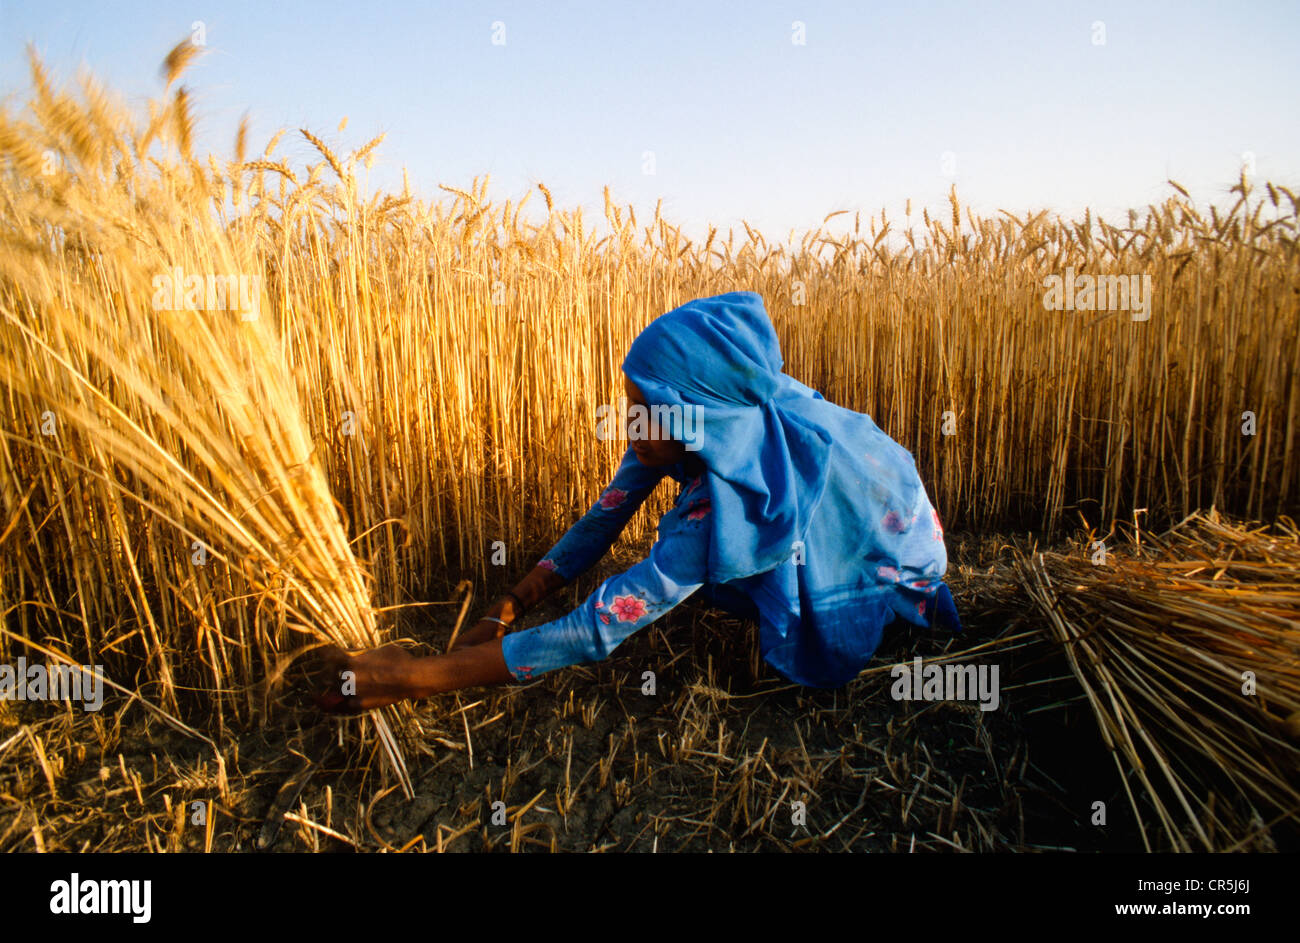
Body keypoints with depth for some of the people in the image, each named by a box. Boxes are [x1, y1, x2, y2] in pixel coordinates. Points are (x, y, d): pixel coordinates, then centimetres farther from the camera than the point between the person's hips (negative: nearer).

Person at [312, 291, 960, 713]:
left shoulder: (742, 492, -41)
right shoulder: (705, 424, -20)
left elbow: (599, 629, -42)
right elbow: (602, 522, -13)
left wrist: (420, 675, -40)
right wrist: (505, 609, -18)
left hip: (891, 565, -5)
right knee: (686, 559, -4)